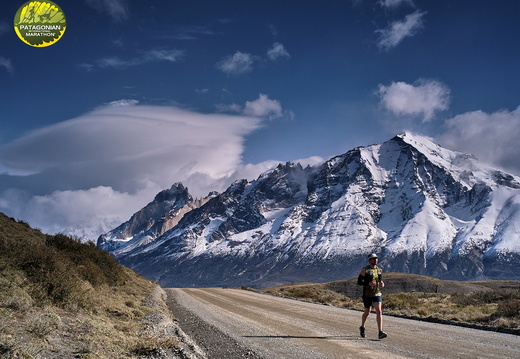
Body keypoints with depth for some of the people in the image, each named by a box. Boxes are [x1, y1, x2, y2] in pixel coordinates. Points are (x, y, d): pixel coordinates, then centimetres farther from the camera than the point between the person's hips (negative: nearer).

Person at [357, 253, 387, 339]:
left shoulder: (379, 270, 7)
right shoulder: (365, 270, -7)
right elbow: (359, 282, -8)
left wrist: (382, 284, -2)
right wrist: (368, 283, -23)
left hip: (377, 294, 3)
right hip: (367, 295, -3)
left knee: (379, 311, -13)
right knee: (367, 312, 12)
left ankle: (380, 332, -17)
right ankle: (362, 327, 38)